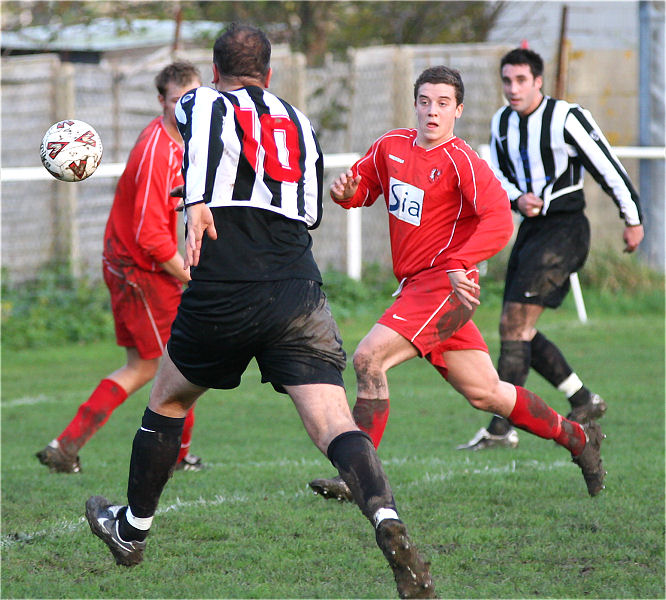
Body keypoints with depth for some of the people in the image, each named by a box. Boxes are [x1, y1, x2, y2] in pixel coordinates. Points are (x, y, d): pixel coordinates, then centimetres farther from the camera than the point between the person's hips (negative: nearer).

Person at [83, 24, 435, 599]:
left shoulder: (203, 102, 9)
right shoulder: (300, 124, 22)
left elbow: (201, 120, -18)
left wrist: (198, 201, -31)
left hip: (221, 296, -2)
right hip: (299, 289, 2)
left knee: (168, 400, 23)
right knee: (334, 425, -9)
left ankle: (132, 530, 38)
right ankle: (386, 517, -37)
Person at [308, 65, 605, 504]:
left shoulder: (462, 161, -13)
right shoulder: (391, 147, 8)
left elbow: (499, 221, -24)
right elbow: (363, 185, 22)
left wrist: (460, 265, -37)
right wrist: (346, 193, -2)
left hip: (447, 286, -8)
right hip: (415, 285, 8)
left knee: (369, 358, -20)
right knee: (485, 393, 13)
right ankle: (577, 438, 30)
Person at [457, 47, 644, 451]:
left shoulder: (567, 119, -13)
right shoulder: (502, 123, 8)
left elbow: (609, 168, -7)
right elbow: (496, 173, 17)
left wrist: (633, 219, -1)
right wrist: (517, 199, -5)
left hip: (565, 230, -8)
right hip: (531, 228, 8)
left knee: (514, 326, -15)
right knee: (520, 331, 8)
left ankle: (502, 429, -15)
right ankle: (585, 402, 23)